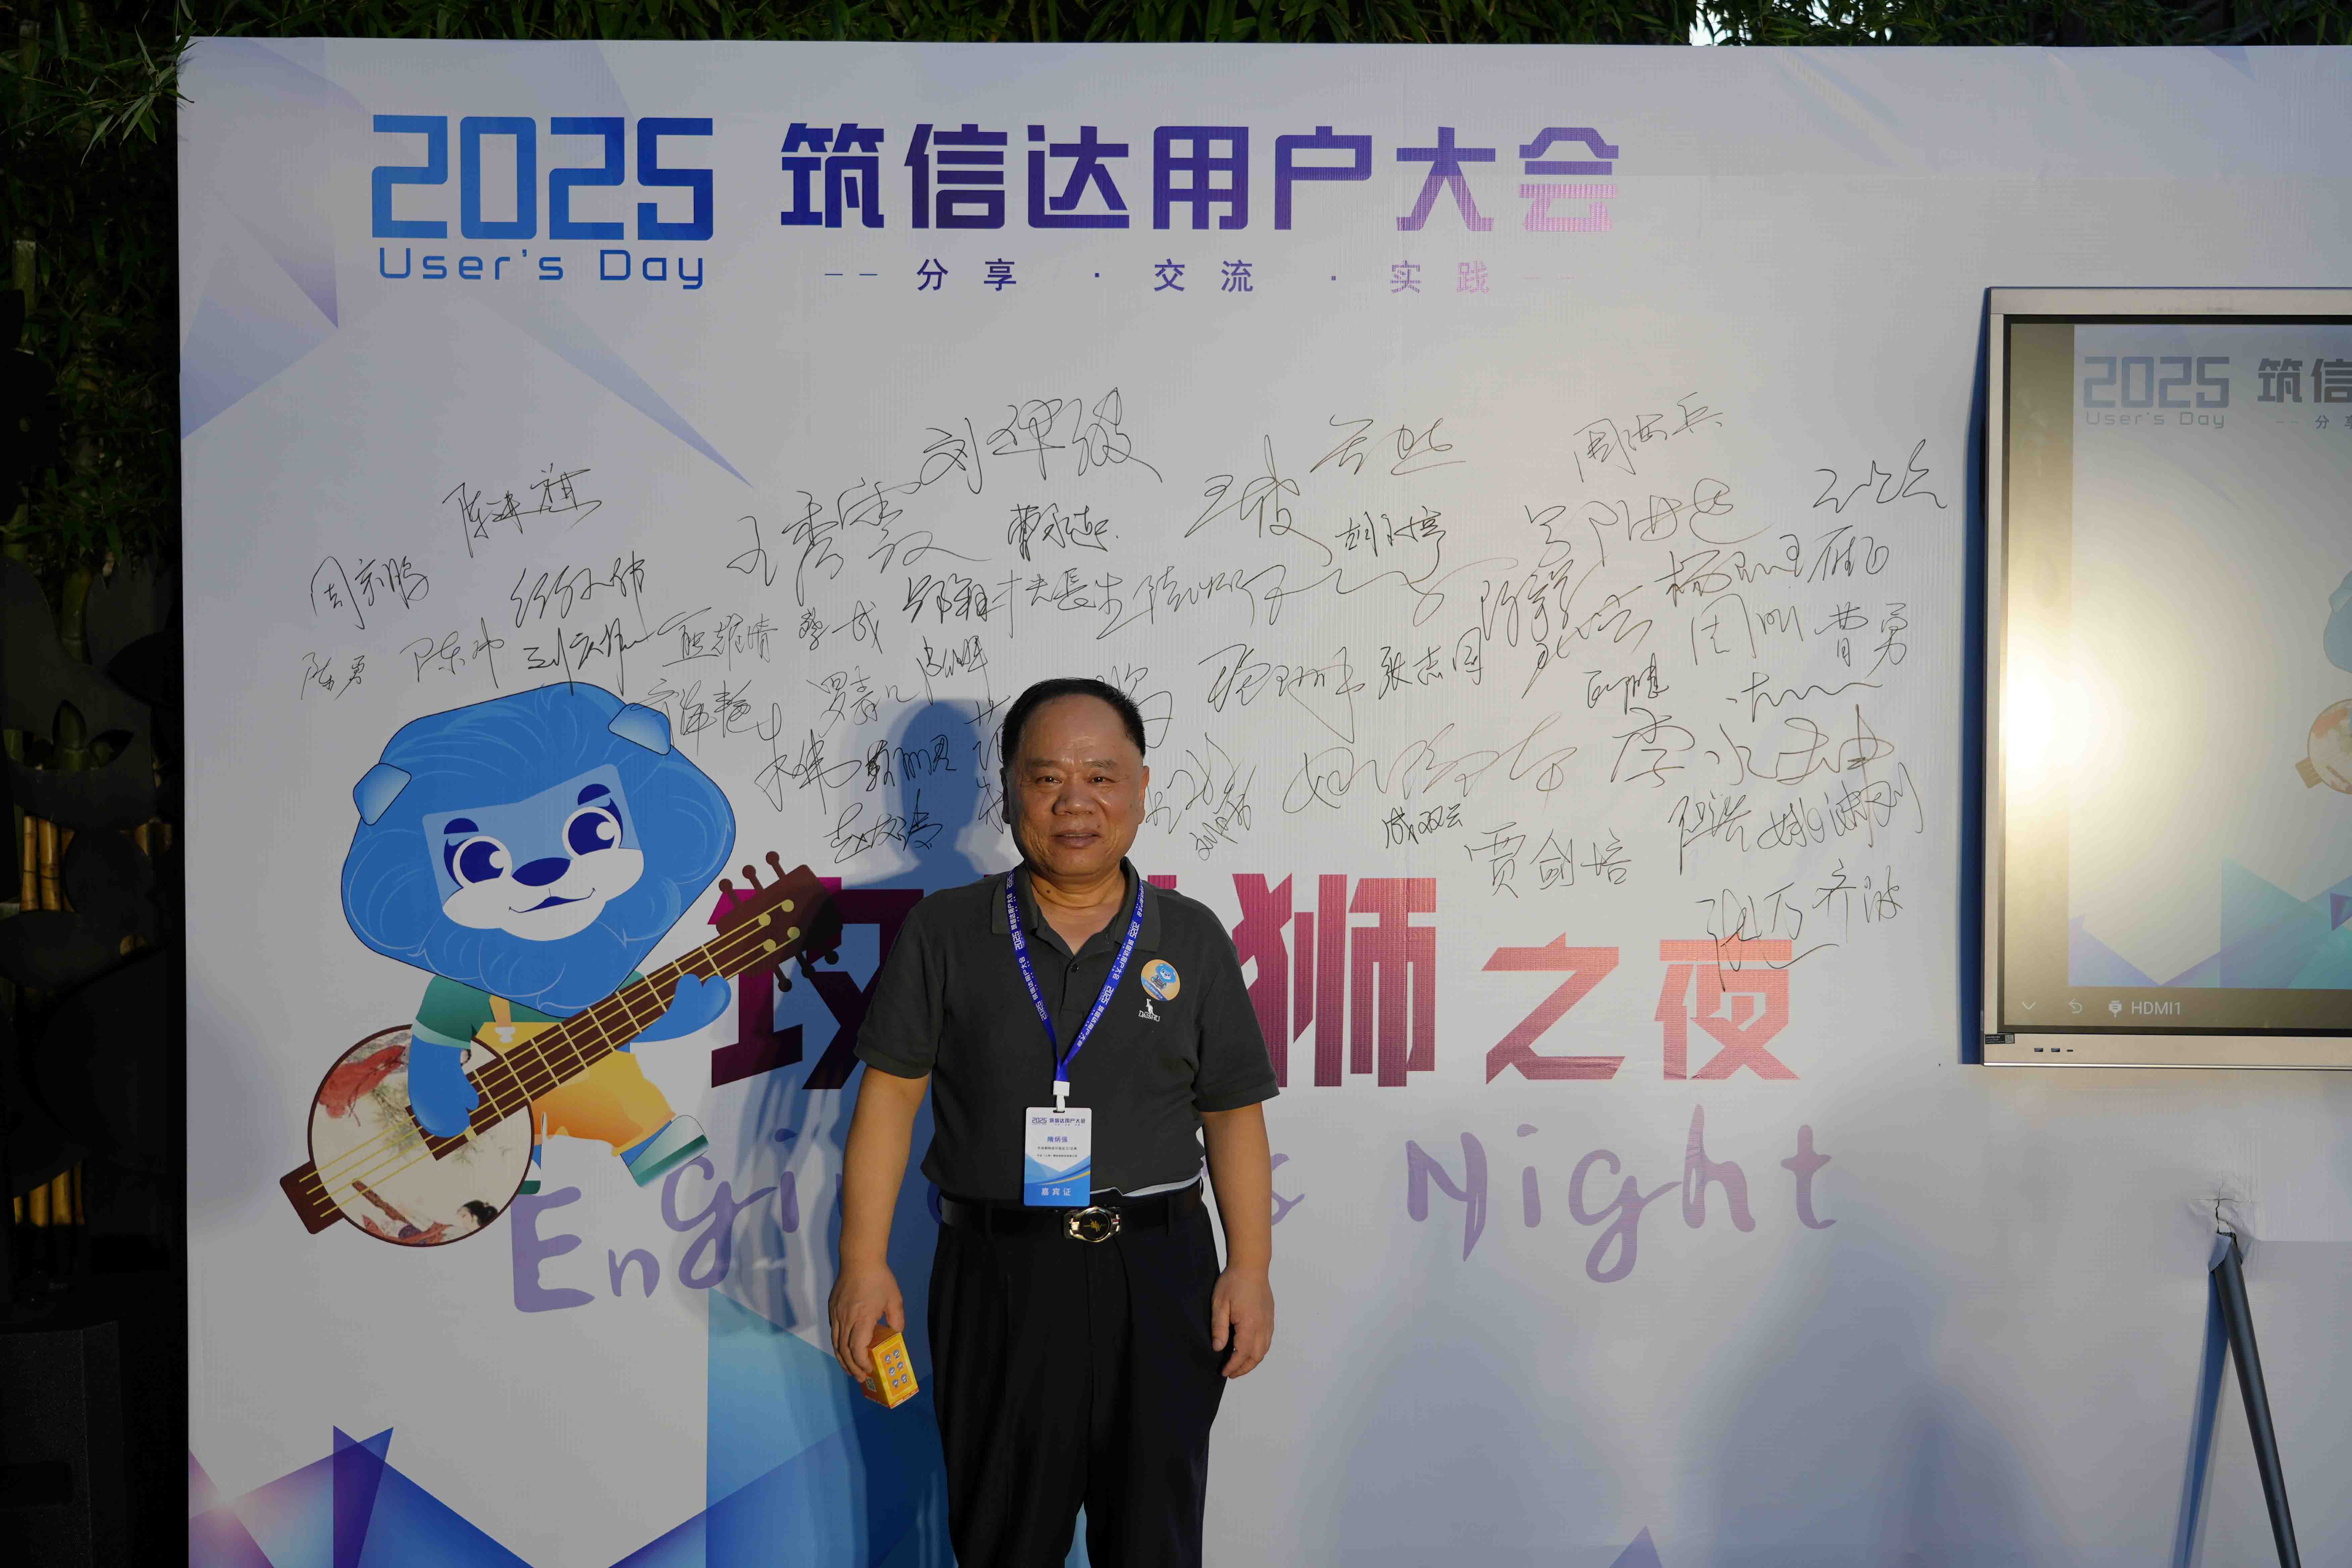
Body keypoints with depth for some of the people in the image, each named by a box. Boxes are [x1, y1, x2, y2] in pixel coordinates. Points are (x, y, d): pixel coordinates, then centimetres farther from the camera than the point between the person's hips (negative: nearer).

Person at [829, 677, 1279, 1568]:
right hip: (998, 1273, 0)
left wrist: (1251, 1268, -1)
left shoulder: (1192, 940, 5)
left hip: (1158, 1272, 1)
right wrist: (864, 1264, -6)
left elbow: (1234, 1116, 6)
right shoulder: (946, 932, 2)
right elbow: (890, 1095, 0)